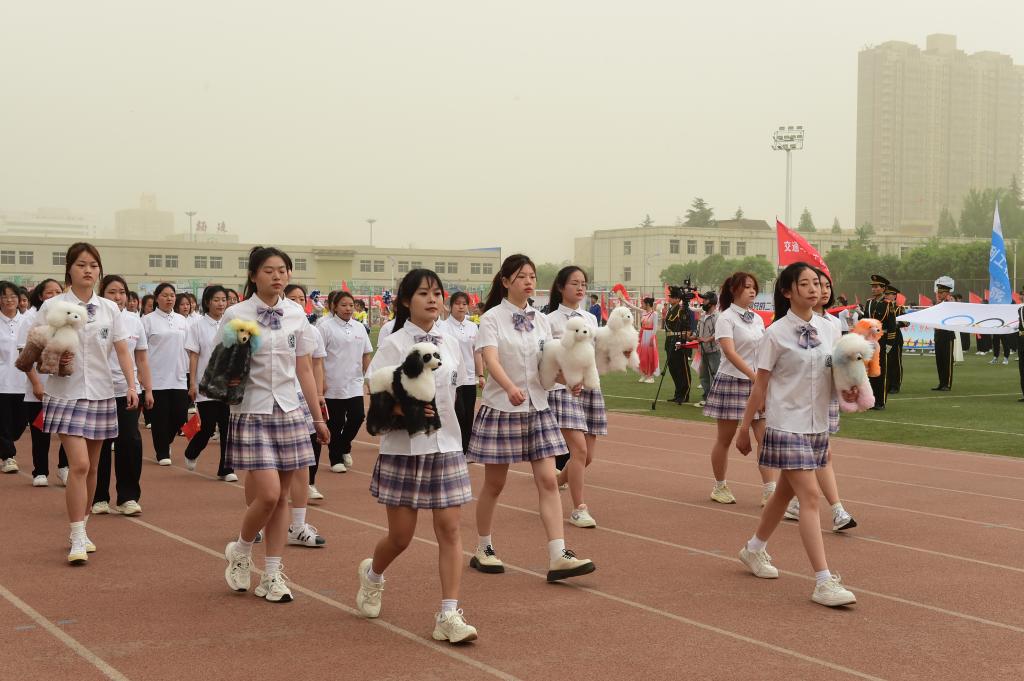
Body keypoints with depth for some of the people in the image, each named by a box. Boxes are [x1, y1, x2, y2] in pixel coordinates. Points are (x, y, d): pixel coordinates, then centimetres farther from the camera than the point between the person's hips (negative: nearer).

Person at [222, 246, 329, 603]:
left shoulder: (296, 315, 6)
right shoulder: (235, 314, -5)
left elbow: (304, 369, 12)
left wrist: (318, 416, 12)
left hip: (288, 411, 4)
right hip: (252, 411, -4)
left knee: (282, 497, 6)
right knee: (268, 494, -12)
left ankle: (272, 574, 15)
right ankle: (240, 551, 15)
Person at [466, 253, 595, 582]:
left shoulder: (541, 320, 9)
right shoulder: (492, 318, -7)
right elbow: (491, 360, -22)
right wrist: (510, 388, -41)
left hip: (537, 408, 5)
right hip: (501, 408, -5)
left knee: (548, 481, -4)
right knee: (494, 483, 6)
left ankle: (558, 557, -7)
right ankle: (483, 549, 24)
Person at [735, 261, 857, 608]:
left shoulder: (829, 330, 7)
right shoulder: (777, 333, -8)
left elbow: (836, 378, 14)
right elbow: (760, 385, -4)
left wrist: (847, 391, -9)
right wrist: (745, 428, -1)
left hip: (817, 425, 6)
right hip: (787, 425, -6)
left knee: (786, 491, 18)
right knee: (810, 496, -13)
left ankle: (755, 549, 40)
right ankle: (824, 582, -14)